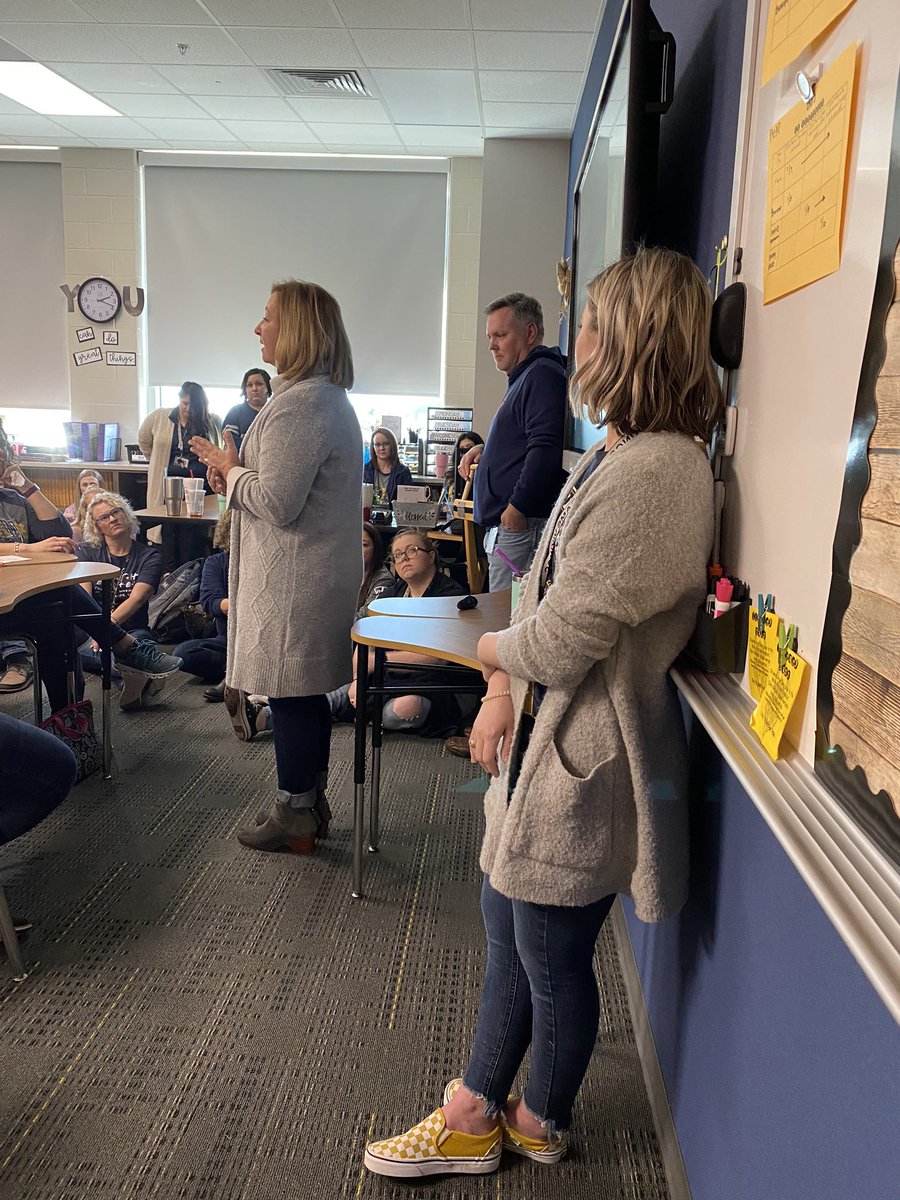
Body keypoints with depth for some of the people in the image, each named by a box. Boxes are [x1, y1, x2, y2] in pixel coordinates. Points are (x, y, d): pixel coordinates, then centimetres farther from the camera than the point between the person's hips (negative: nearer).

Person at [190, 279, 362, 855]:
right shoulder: (332, 397, 15)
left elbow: (276, 502, -23)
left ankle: (294, 817, 14)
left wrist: (230, 469, -5)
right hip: (320, 569, 11)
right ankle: (311, 800, 30)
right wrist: (238, 471, 9)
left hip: (295, 579, -10)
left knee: (291, 695, 1)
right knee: (307, 691, 17)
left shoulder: (300, 403, -20)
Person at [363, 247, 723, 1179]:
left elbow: (560, 640, -24)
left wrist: (493, 648, -3)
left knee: (552, 964, 13)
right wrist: (504, 693, 0)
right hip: (543, 743, 10)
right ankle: (473, 1117, 39)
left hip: (582, 762, -10)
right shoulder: (614, 457, 11)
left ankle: (541, 1121, 39)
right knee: (509, 941, 21)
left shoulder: (654, 473, -25)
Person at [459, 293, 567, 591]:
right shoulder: (524, 377, 23)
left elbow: (545, 449, -23)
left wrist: (516, 509, -21)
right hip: (507, 524, 11)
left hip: (520, 525, -11)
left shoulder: (542, 375, -11)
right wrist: (486, 449, 17)